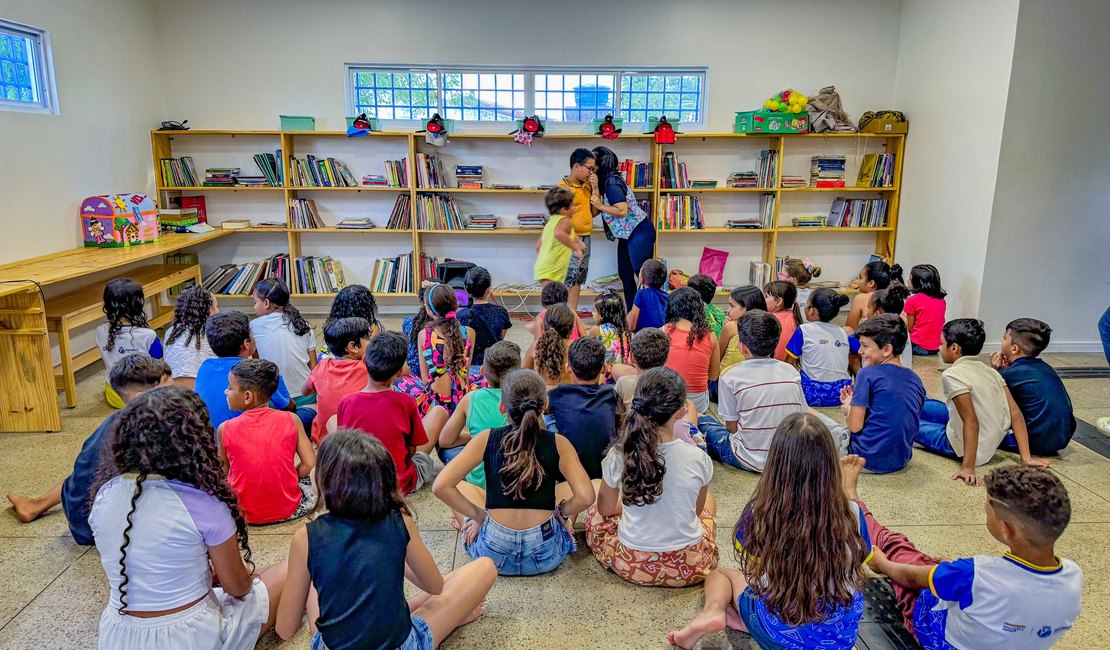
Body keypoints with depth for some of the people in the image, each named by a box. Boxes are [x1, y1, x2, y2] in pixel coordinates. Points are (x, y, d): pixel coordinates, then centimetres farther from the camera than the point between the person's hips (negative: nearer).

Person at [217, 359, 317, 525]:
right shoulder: (291, 420, -11)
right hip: (288, 509, 0)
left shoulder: (224, 429, -10)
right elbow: (309, 463, -9)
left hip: (246, 513, 0)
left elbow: (225, 471, 2)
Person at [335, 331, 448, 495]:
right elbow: (411, 450, -7)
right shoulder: (406, 402, -19)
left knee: (332, 420, 24)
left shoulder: (345, 403, -13)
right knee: (439, 411, 10)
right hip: (403, 484, -2)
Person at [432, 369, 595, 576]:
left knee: (460, 487, 23)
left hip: (493, 555, 1)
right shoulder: (558, 444, -8)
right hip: (546, 556, 0)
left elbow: (440, 487, -12)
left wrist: (478, 515, 1)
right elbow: (585, 497, -18)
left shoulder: (486, 439, -7)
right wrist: (562, 512, 3)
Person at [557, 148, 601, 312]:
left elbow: (594, 212, 12)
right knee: (568, 281, -9)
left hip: (585, 238, 8)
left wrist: (595, 189, 2)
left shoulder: (587, 186, 11)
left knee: (578, 281, 11)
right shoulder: (563, 187, -12)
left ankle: (573, 316, 18)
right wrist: (577, 242, -19)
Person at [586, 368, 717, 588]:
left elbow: (605, 508, 1)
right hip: (689, 568, 1)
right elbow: (697, 510, 1)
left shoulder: (618, 456, -17)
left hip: (630, 566, 0)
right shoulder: (698, 459, -18)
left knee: (597, 510, 28)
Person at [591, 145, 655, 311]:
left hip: (639, 232, -11)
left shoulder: (612, 183, -18)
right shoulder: (607, 181, 10)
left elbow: (622, 210, -24)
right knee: (625, 274, 13)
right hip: (627, 234, 11)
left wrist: (600, 205, -15)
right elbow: (596, 210, 8)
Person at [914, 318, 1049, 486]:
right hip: (990, 444, 8)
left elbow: (972, 422, -26)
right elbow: (1016, 415, -1)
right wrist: (1026, 458, 1)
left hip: (962, 446, -8)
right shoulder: (989, 371, 3)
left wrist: (968, 468, -27)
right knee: (923, 405, 22)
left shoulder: (953, 375, -19)